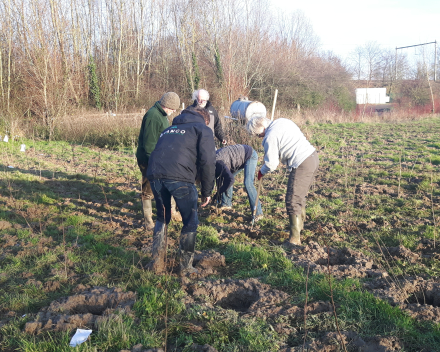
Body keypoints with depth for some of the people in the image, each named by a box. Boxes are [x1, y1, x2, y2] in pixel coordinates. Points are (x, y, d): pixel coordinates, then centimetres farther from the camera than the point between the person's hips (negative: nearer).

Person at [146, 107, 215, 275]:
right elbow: (207, 161, 3)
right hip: (180, 177, -5)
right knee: (190, 222, 11)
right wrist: (207, 191, 9)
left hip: (154, 175, 6)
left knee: (162, 219, 24)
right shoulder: (203, 130, 16)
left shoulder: (169, 129, 34)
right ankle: (186, 267, 17)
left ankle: (157, 263, 25)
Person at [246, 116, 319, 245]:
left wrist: (261, 171, 9)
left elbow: (271, 164, -11)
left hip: (302, 165, -10)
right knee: (300, 196, 24)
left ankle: (295, 239, -3)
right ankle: (300, 224, 39)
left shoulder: (270, 137, -13)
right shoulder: (282, 121, 12)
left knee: (293, 202, -6)